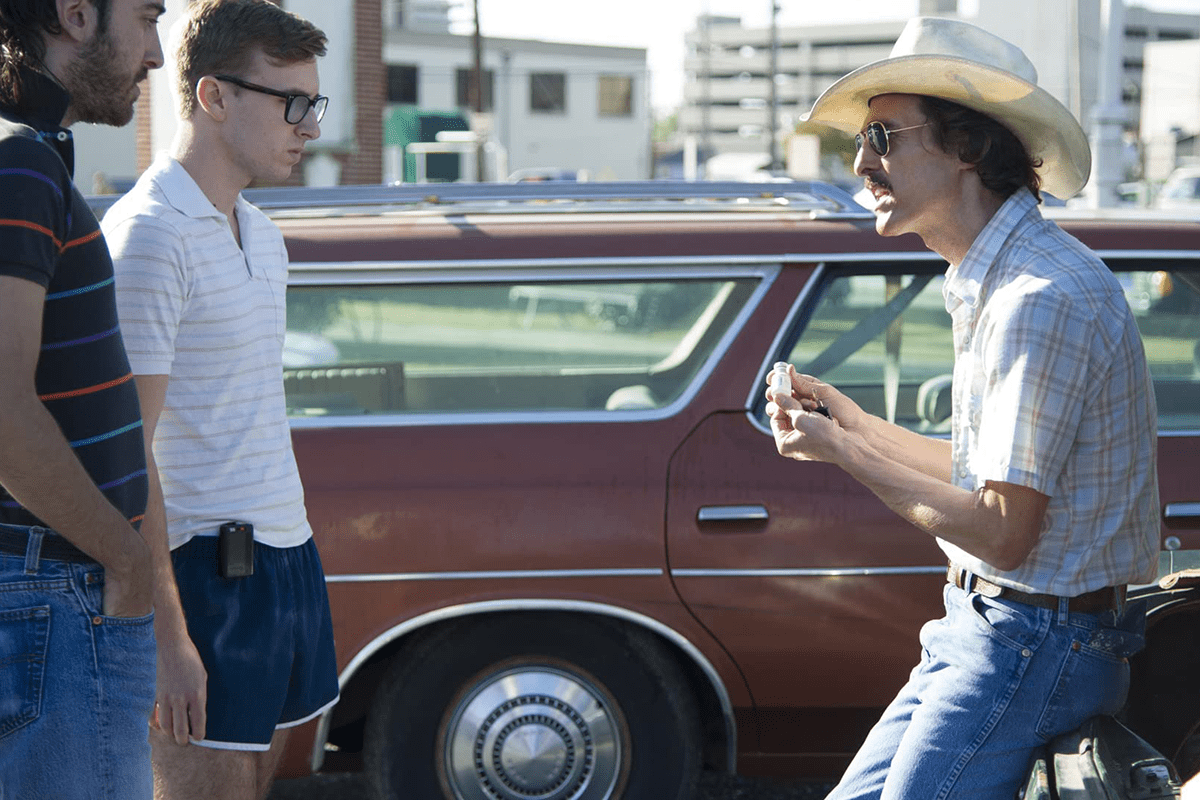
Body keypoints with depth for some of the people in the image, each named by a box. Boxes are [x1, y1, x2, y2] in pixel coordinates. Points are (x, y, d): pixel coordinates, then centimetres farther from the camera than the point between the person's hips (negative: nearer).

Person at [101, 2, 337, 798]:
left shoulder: (261, 233, 15)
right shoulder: (149, 235, -14)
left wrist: (296, 552, 19)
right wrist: (166, 636, -21)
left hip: (287, 554, 9)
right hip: (207, 567, -9)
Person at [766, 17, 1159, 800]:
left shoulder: (1042, 296, -22)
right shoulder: (1000, 281, 12)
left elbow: (1003, 530, -23)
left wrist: (843, 452, -15)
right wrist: (856, 423, 16)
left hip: (1033, 645, -10)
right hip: (985, 629, 10)